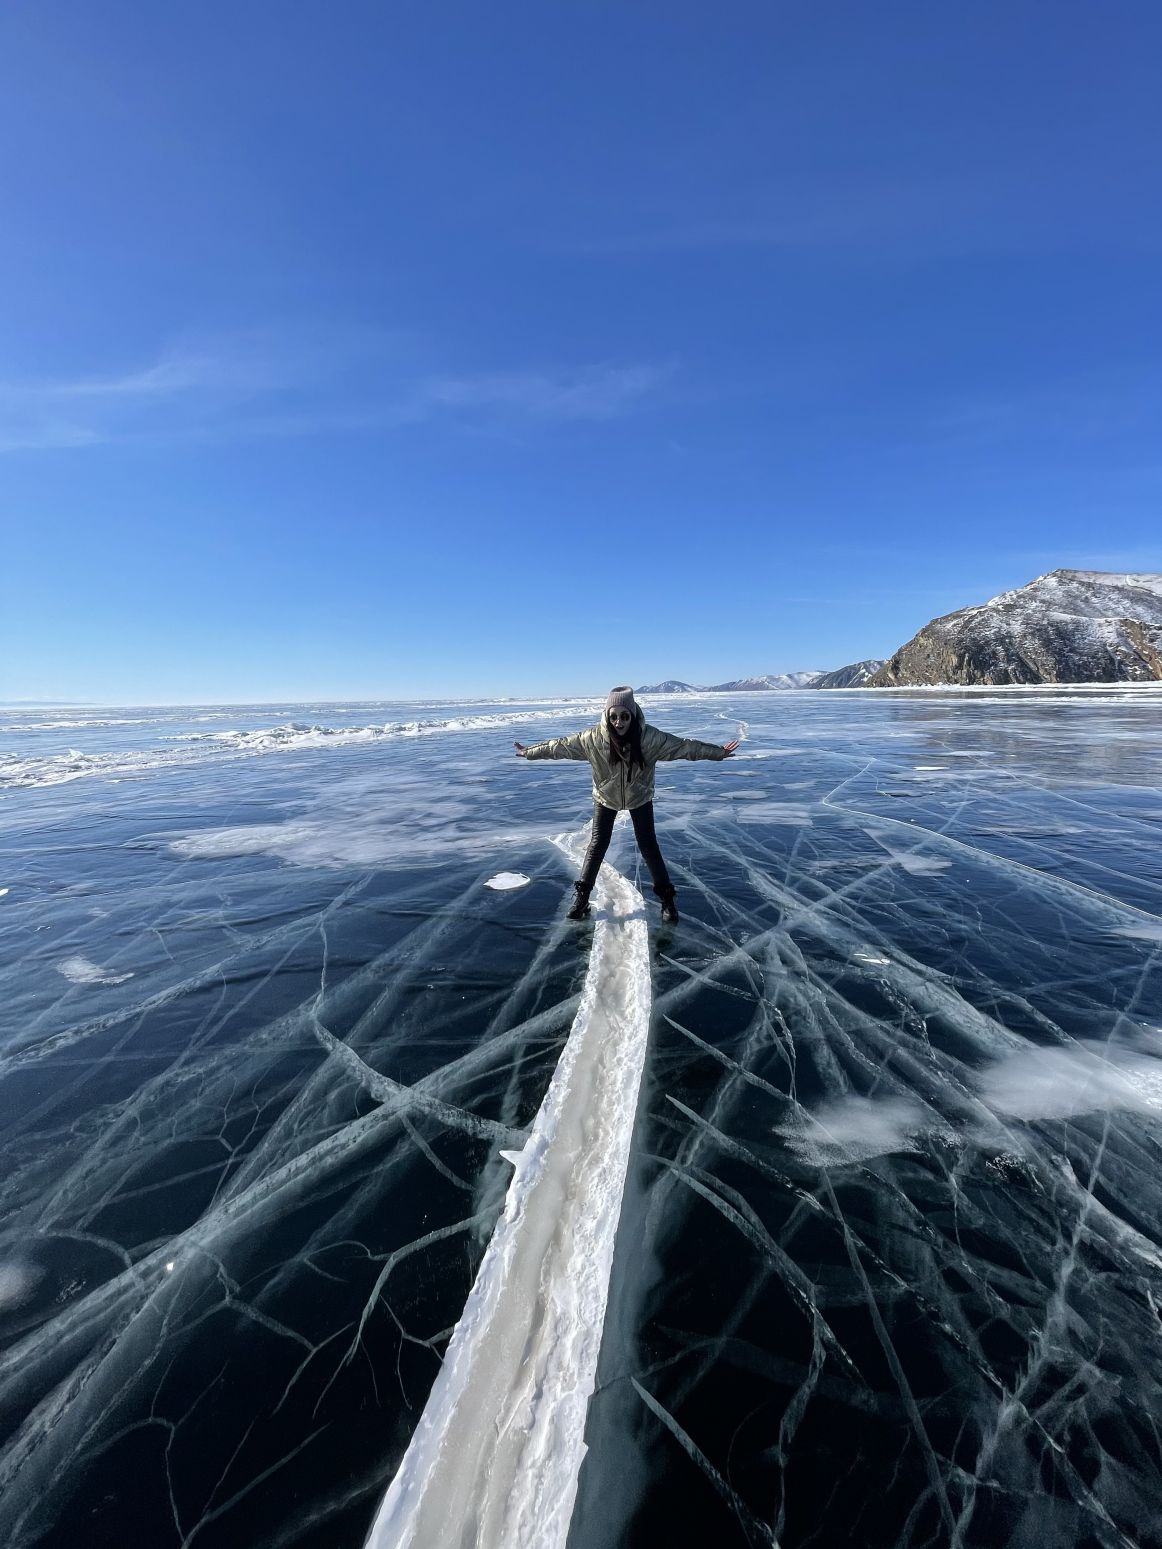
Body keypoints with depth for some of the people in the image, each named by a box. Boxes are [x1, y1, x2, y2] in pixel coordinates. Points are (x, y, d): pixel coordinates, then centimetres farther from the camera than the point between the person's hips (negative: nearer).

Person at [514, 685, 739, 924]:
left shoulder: (649, 737, -27)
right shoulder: (593, 737, -25)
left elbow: (684, 746, -19)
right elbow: (561, 745, -14)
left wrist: (718, 751, -15)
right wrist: (530, 752, -6)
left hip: (640, 798, 0)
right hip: (605, 798, 1)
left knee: (648, 846, 2)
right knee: (597, 845, 5)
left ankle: (667, 898, 16)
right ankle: (582, 895, 19)